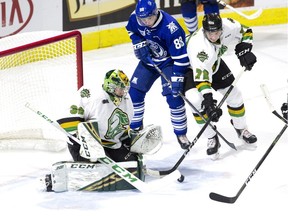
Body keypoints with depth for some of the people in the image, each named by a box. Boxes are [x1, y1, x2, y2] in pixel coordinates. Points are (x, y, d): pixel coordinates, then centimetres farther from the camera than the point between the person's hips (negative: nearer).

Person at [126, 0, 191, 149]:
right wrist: (139, 43, -10)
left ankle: (181, 134, 0)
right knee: (134, 92, 3)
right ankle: (135, 127, 25)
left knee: (174, 97, -17)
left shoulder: (170, 28, -36)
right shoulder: (135, 17, -19)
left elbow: (180, 57, -32)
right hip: (148, 59, 6)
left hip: (168, 62, -5)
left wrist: (177, 79, -34)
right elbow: (131, 30, 8)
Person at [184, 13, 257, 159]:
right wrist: (208, 101, -57)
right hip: (190, 67, -5)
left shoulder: (228, 26, -29)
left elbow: (245, 32, -6)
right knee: (196, 101, -24)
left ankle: (241, 128, 33)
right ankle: (212, 139, -6)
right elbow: (201, 75, -50)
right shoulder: (198, 45, -45)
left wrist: (244, 51, -20)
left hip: (215, 63, 5)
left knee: (234, 95, 5)